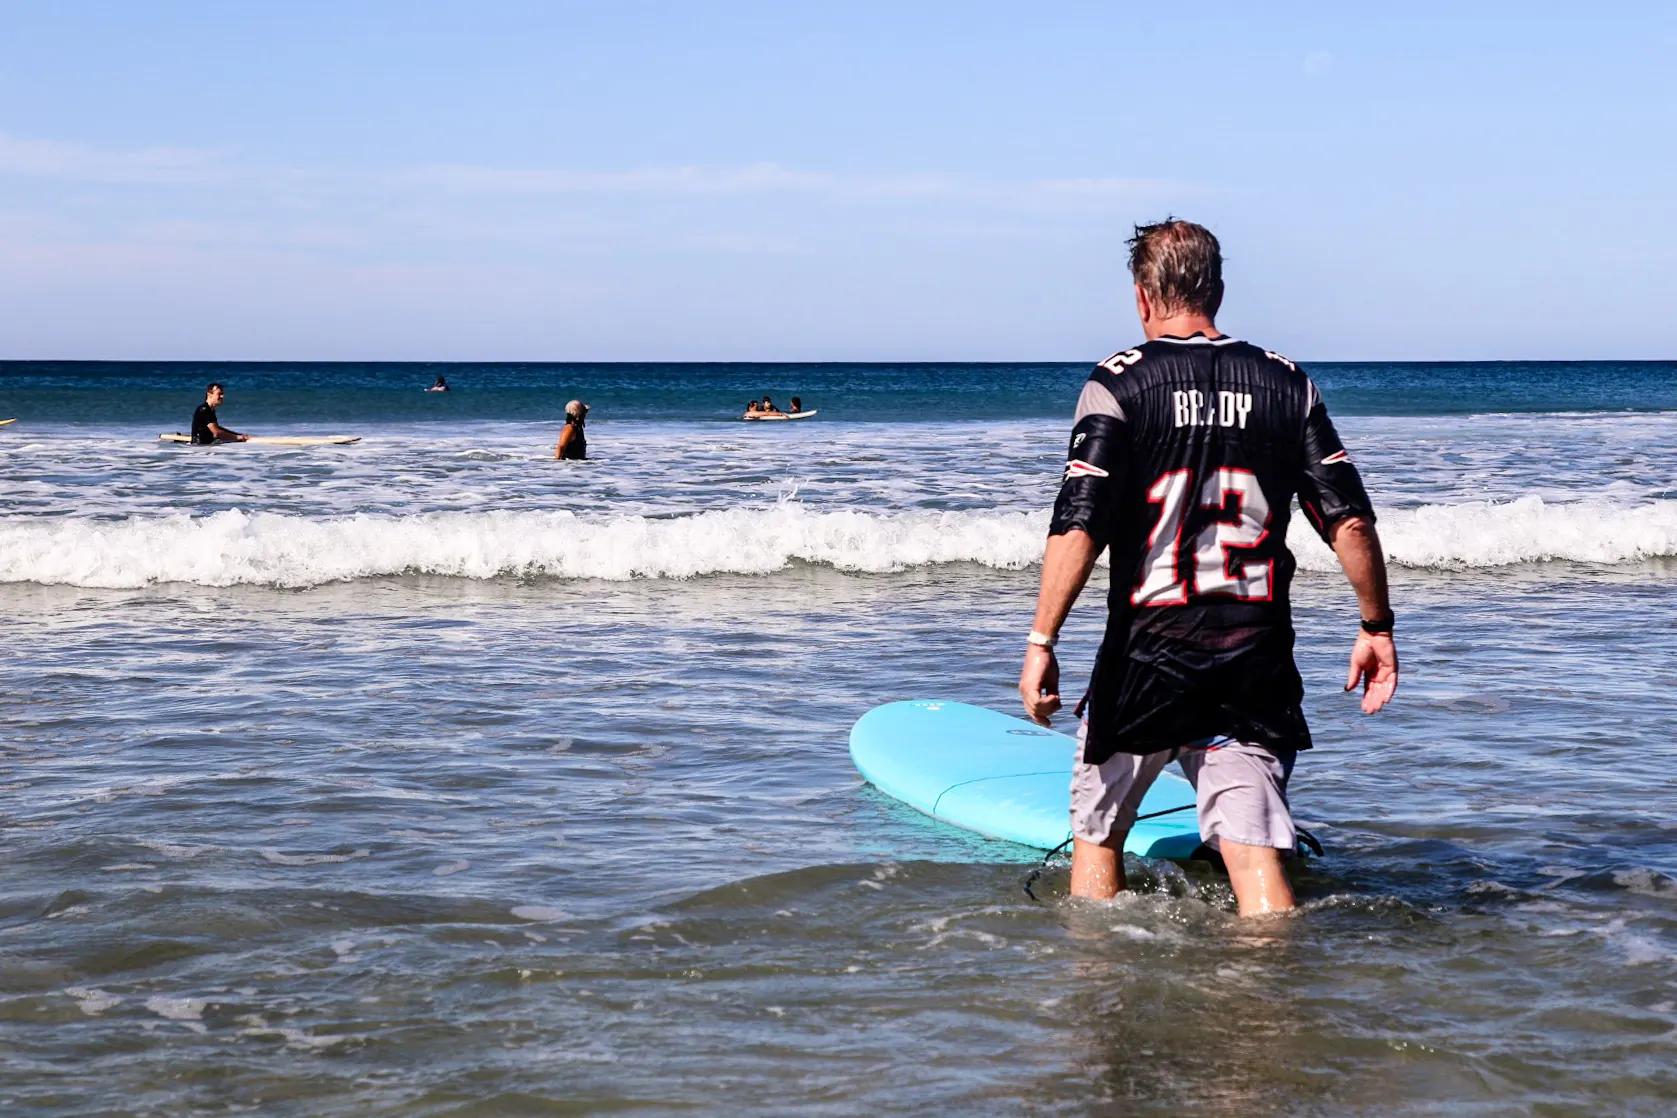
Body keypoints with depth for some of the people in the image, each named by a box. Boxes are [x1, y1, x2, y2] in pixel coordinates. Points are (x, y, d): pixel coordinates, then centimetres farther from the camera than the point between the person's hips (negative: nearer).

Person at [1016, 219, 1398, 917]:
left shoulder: (1120, 382, -5)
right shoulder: (1284, 383, 5)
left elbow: (1079, 526, -14)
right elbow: (1349, 521, 2)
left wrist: (1041, 640, -11)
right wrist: (1377, 629, 12)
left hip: (1148, 650, -2)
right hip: (1257, 659, 2)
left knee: (1097, 832, 18)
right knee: (1252, 849, 0)